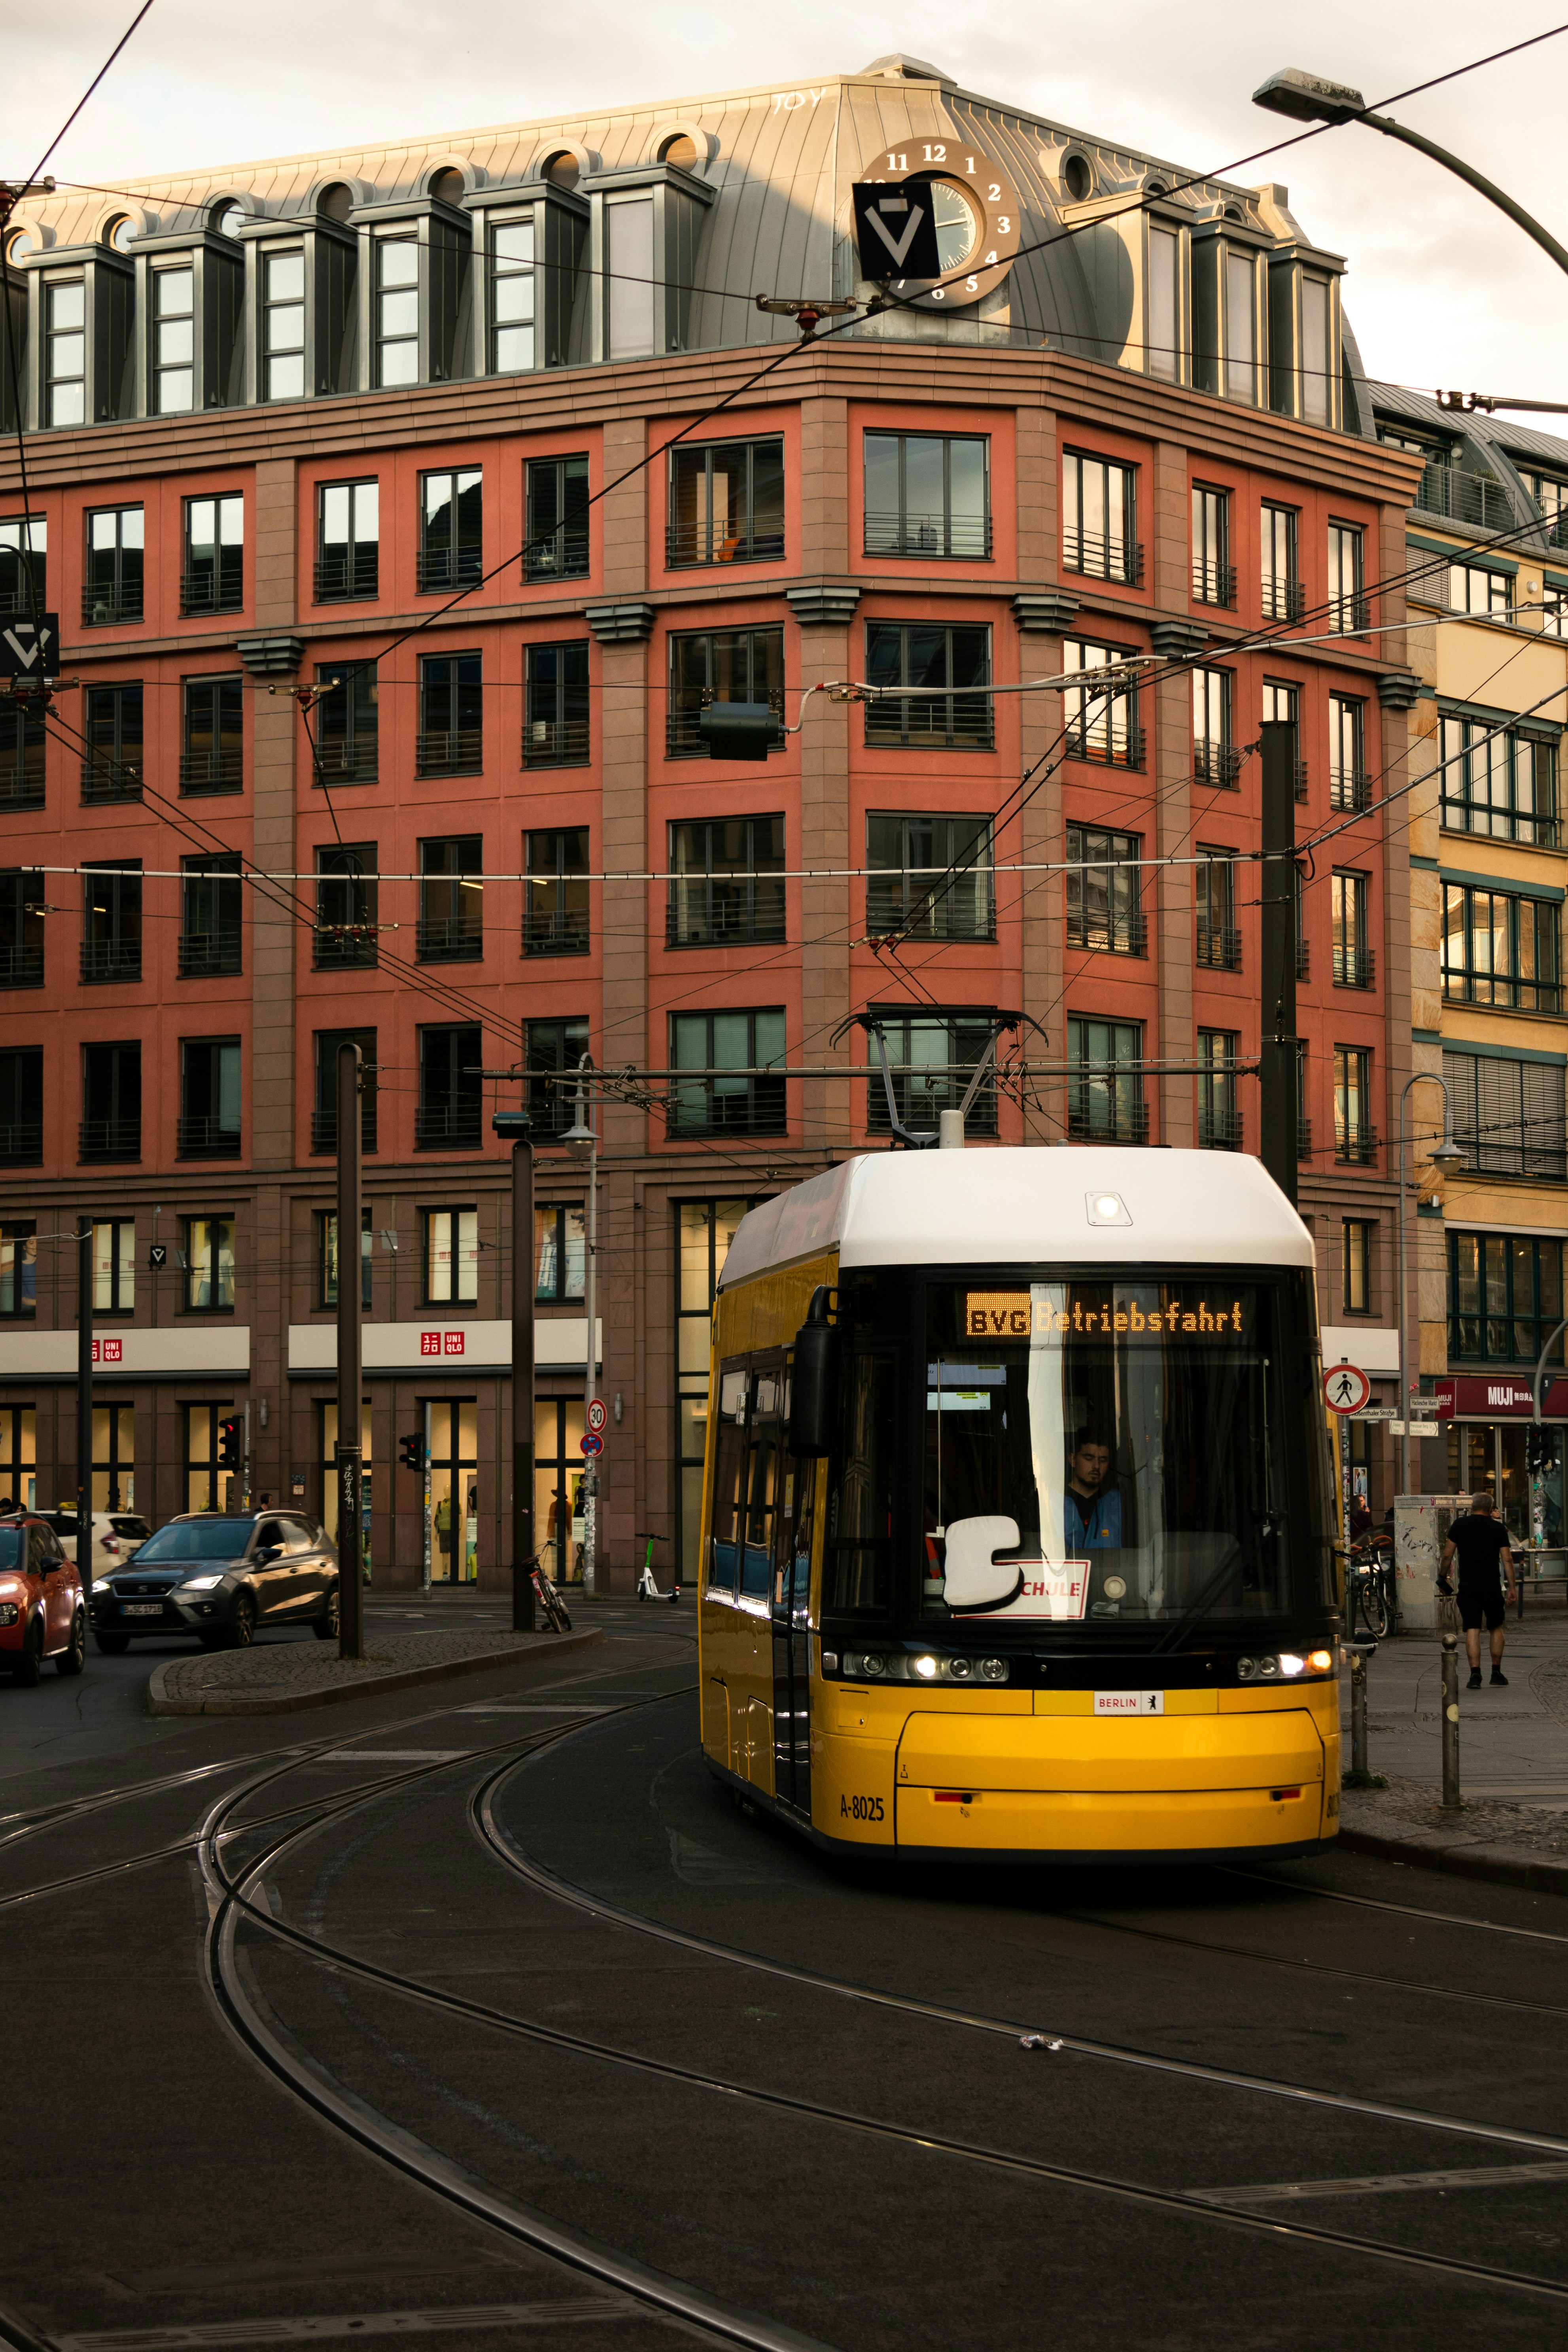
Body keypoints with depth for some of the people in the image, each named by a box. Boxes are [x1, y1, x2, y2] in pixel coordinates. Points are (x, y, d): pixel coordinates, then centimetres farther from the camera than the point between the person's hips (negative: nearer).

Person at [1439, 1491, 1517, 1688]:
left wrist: (1442, 1578, 14)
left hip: (1467, 1585, 0)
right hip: (1492, 1583, 0)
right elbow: (1507, 1559, 1)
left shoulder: (1460, 1525, 3)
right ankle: (1496, 1673, 16)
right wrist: (1512, 1588, 4)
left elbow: (1447, 1555, 2)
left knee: (1472, 1630, -2)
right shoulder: (1498, 1528, 4)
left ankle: (1475, 1674, -12)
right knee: (1496, 1628, 15)